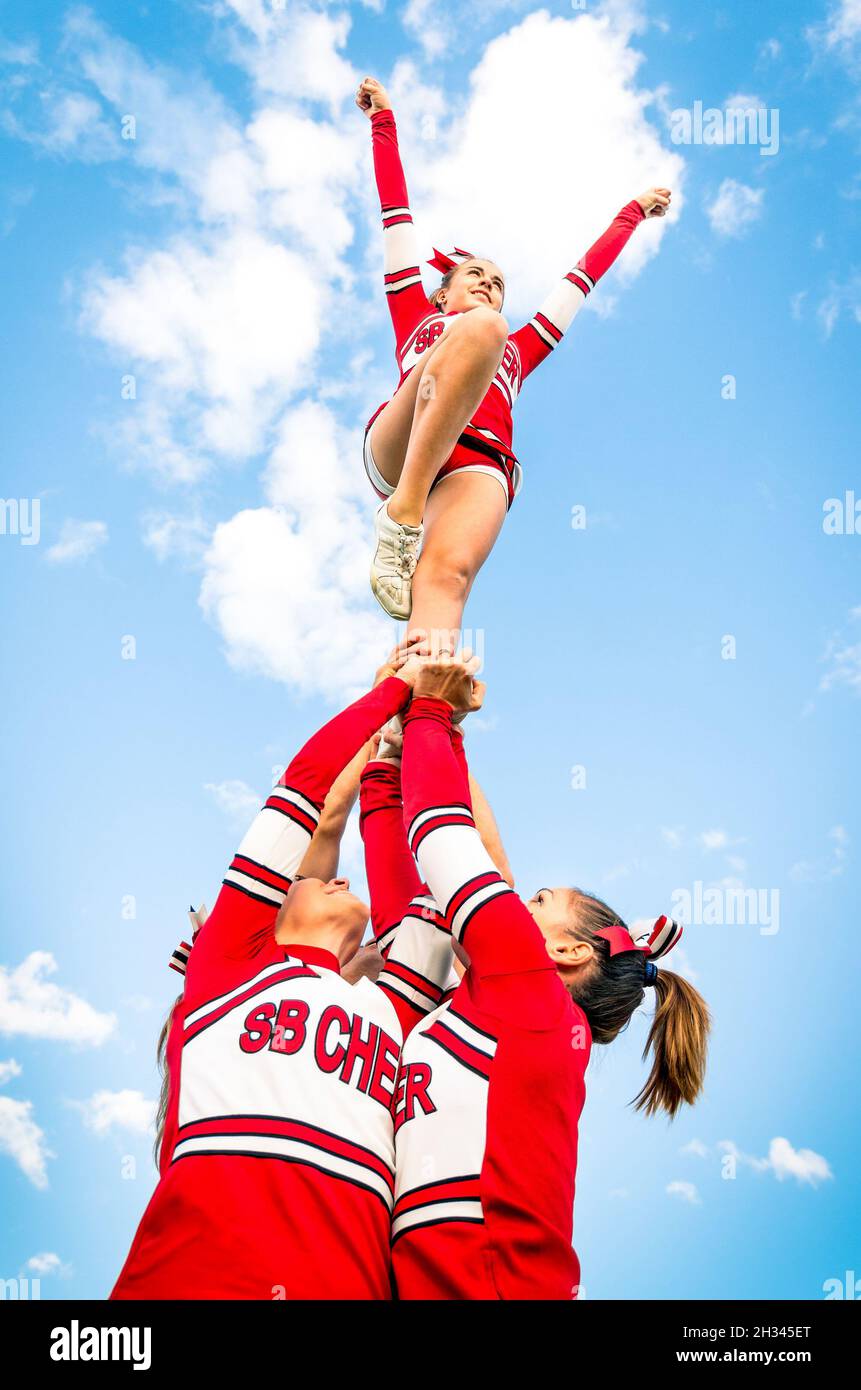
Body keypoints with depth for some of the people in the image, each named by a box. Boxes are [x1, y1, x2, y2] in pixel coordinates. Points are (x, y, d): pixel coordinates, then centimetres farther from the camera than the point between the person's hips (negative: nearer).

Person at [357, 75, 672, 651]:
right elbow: (397, 217, 38)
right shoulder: (418, 319, 36)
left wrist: (631, 214, 58)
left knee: (448, 574, -32)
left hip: (480, 467, 2)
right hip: (396, 448, -1)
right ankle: (402, 514, -36)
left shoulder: (518, 349, 41)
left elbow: (582, 277, 50)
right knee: (478, 327, -27)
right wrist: (385, 124, 41)